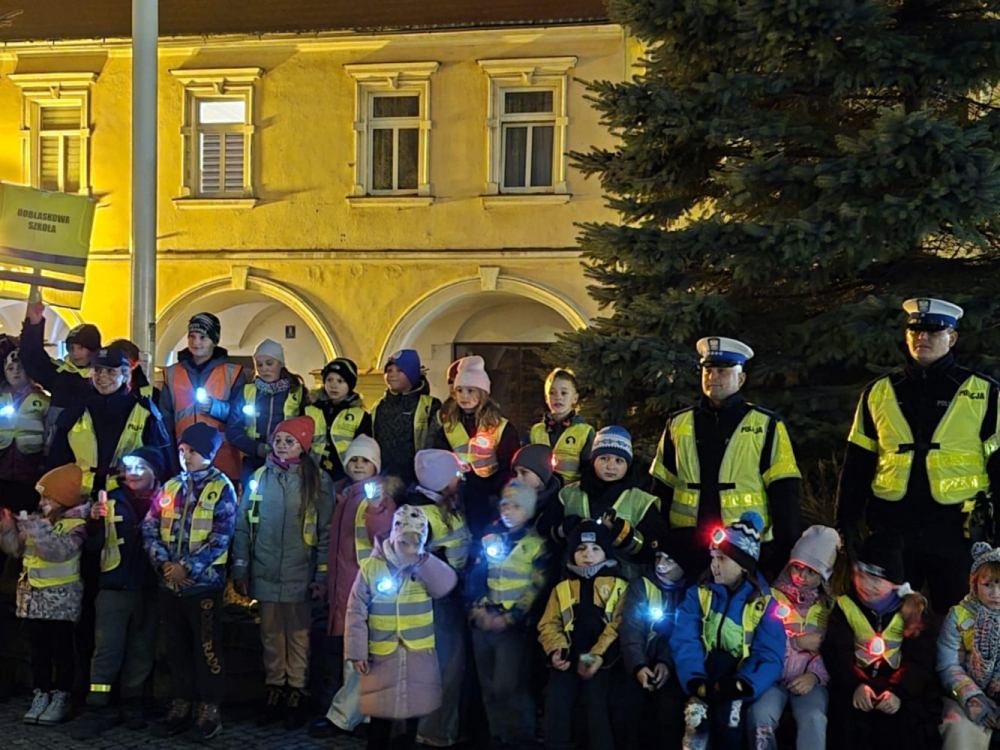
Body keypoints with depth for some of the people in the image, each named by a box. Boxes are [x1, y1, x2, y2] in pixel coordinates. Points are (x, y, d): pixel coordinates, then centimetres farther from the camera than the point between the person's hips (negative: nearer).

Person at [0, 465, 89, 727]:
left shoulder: (76, 525, -13)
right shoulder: (36, 519, 6)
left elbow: (59, 551, -29)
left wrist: (36, 528, -31)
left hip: (61, 598, -6)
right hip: (34, 595, 6)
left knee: (61, 647, 2)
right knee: (39, 647, 9)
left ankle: (61, 697, 9)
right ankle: (41, 694, 16)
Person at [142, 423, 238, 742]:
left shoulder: (222, 488, -5)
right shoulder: (171, 487, 11)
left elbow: (221, 538, -12)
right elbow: (150, 527, 6)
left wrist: (188, 568, -18)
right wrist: (164, 563, -10)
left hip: (204, 582, -5)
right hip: (169, 583, 5)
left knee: (206, 648, 1)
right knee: (176, 647, 12)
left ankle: (210, 711, 9)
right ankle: (180, 707, 22)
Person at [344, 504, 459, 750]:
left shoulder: (427, 566, -1)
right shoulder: (371, 567, -9)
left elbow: (447, 585, -20)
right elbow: (357, 612, -7)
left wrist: (420, 560, -26)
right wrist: (357, 652, -10)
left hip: (418, 655, 2)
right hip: (382, 655, -2)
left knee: (413, 711, 12)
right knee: (381, 714, 5)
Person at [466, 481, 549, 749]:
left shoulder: (537, 543, -2)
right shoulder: (491, 536, 11)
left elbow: (537, 588, -7)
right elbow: (475, 575, 10)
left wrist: (509, 617, -13)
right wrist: (478, 608, -4)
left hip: (514, 624, -5)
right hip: (482, 621, 5)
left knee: (507, 687, -11)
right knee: (489, 687, 10)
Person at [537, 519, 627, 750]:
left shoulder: (618, 587, 10)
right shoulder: (562, 588, 20)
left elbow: (619, 624, -3)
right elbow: (549, 624, 12)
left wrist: (599, 655, -16)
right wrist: (555, 650, -8)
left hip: (599, 659, -3)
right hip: (567, 659, 3)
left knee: (597, 707, -17)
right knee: (556, 705, -13)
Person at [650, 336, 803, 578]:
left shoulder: (766, 425, 2)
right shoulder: (677, 424, 11)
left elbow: (784, 494, -1)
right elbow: (662, 489, 15)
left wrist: (787, 549, -7)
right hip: (687, 547, 3)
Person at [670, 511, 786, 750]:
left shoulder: (765, 603, 2)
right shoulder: (698, 594, 6)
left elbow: (769, 656, -9)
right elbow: (685, 642, -5)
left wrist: (741, 685, -27)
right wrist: (696, 682, -24)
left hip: (739, 680, -1)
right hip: (707, 676, 1)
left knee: (729, 713, -29)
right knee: (696, 713, -27)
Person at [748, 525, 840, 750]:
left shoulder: (829, 605, 14)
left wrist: (814, 675, -13)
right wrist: (796, 642, -9)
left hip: (809, 679, 1)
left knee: (814, 719, -31)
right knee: (760, 715, -32)